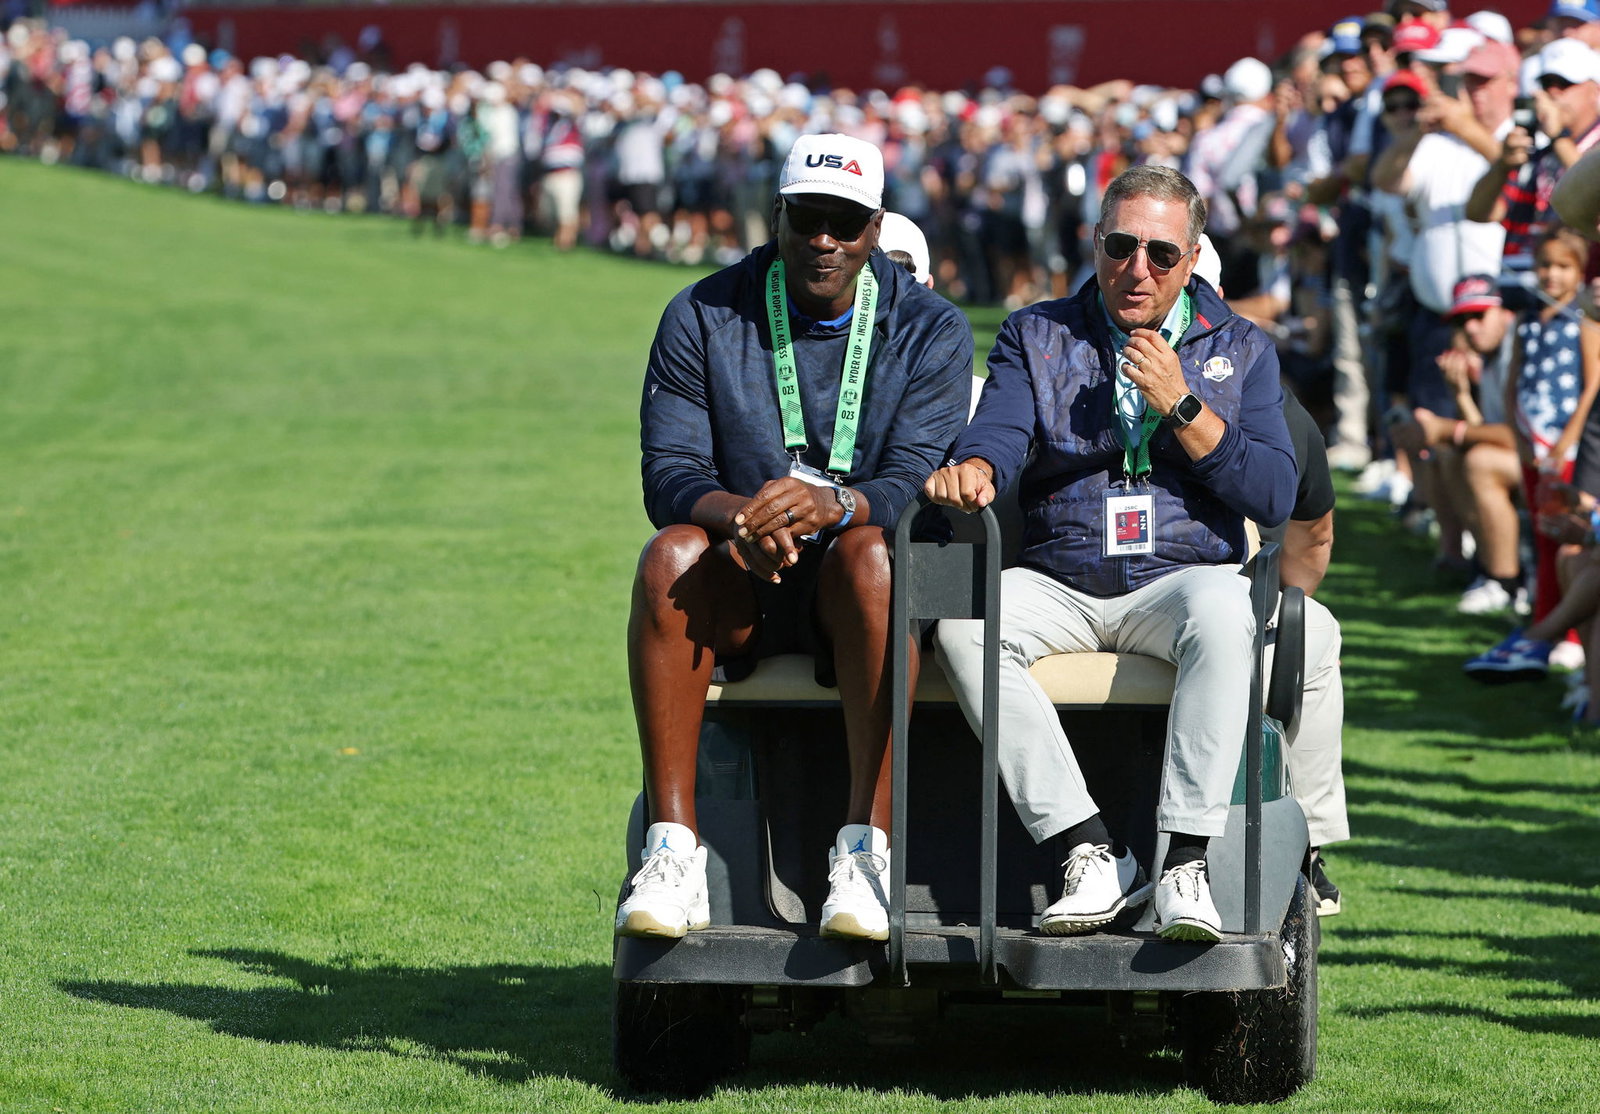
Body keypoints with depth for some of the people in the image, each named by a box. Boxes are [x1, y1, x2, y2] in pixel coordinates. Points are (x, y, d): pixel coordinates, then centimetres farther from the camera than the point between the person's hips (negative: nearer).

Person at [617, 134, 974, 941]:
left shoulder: (929, 331, 0)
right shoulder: (703, 317, 3)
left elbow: (915, 484, -13)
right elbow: (669, 473, -6)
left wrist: (833, 503, -37)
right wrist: (735, 517, -30)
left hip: (848, 599, -1)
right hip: (738, 583, 1)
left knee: (870, 554, -35)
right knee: (671, 555, -31)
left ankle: (865, 851, -39)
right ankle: (671, 853, -35)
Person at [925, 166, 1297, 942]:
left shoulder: (1240, 349, 13)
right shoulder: (1036, 336, 14)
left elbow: (1275, 499, 2)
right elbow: (999, 432, -6)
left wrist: (1181, 406, -8)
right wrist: (971, 469, -30)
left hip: (1182, 577, -1)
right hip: (1056, 582, 1)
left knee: (1221, 610, -37)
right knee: (961, 623, -31)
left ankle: (1184, 863, -37)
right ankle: (1091, 851, -29)